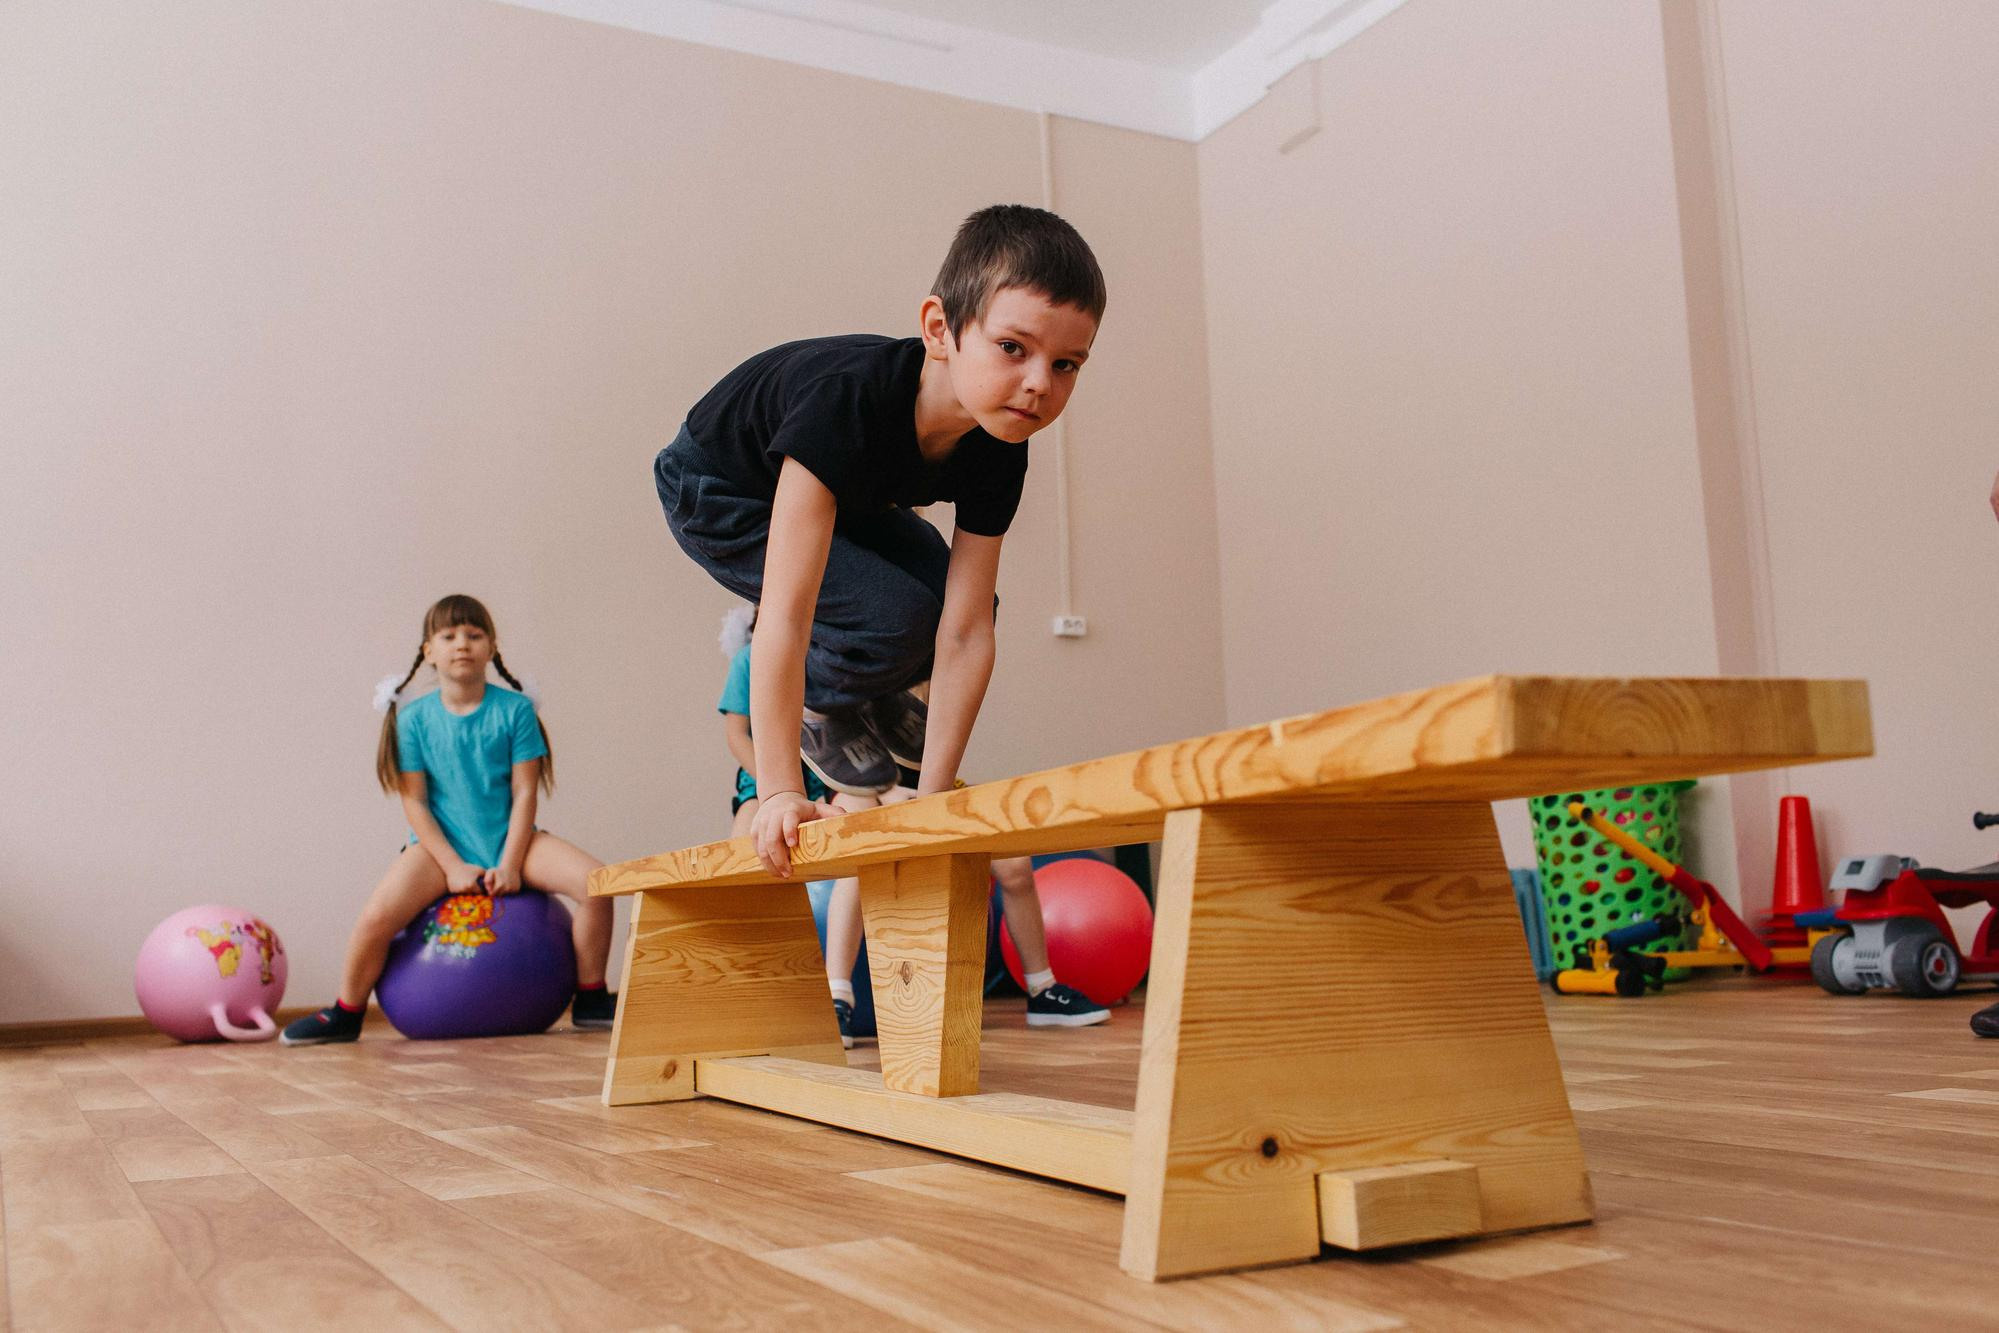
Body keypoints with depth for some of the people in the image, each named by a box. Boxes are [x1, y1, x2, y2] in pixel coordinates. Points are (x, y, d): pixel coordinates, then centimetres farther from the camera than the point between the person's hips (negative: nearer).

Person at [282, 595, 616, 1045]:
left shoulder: (514, 709, -3)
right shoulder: (414, 719, -2)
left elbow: (524, 792, -4)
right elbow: (414, 801, -3)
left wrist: (510, 864, -13)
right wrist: (454, 866, -13)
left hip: (510, 840, 1)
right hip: (441, 844, 0)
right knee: (376, 916, -24)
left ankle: (590, 1001, -3)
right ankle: (346, 1014, 5)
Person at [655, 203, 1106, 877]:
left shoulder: (997, 450, -23)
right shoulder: (847, 400, -43)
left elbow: (966, 632, -22)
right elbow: (784, 615, -44)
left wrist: (934, 792, -24)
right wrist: (780, 793, -44)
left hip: (846, 499, 7)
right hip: (718, 493, -6)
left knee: (968, 603, -8)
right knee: (898, 614, -26)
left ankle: (878, 690, 19)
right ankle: (818, 701, 3)